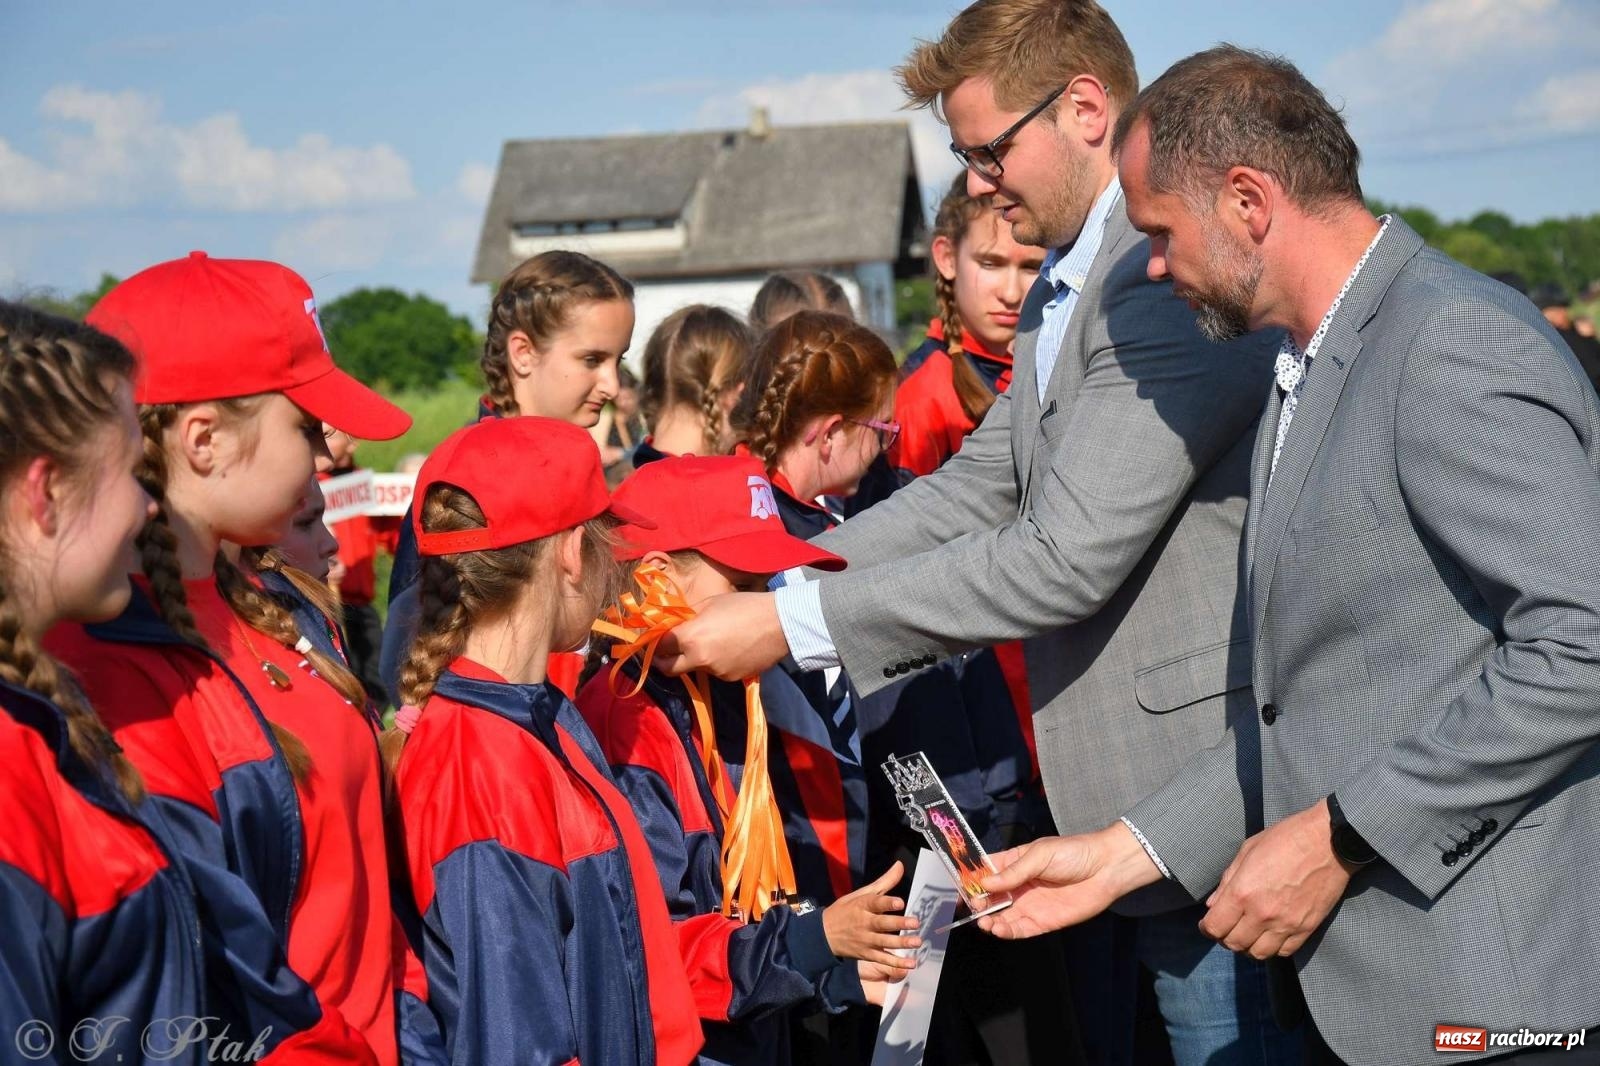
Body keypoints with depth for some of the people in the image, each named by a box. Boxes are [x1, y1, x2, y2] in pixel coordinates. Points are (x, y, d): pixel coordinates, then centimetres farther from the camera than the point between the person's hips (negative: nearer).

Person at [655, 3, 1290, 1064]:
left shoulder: (1182, 276, -21)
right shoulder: (1066, 288, 14)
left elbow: (1066, 555, -25)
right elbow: (975, 491, 12)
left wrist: (794, 625, -20)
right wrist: (753, 586, 0)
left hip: (1196, 789, -9)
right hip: (1090, 788, 10)